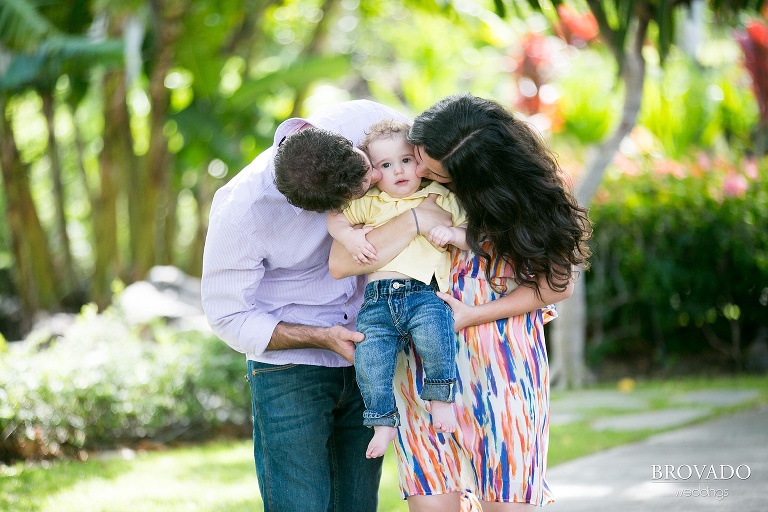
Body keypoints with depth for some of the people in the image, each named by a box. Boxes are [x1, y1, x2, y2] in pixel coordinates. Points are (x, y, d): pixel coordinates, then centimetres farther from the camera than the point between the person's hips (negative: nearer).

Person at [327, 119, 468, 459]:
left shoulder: (440, 201, 15)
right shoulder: (370, 204, 21)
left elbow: (473, 237, 14)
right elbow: (335, 218, 21)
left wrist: (452, 234, -7)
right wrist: (349, 236, 1)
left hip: (424, 293, -2)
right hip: (377, 299, 2)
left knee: (434, 328, -33)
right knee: (368, 354, -18)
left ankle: (441, 396, -14)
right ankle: (383, 421, -4)